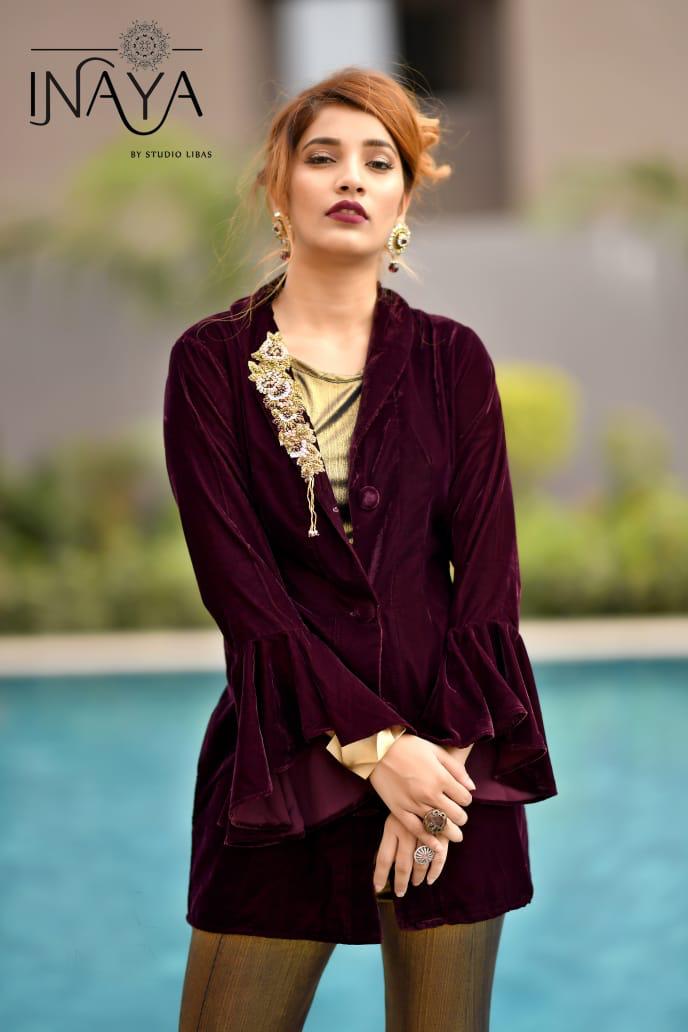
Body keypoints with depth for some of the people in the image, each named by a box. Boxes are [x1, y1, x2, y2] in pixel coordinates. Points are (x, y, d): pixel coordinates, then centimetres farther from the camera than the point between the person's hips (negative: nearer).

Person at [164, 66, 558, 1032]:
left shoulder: (453, 360, 6)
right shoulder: (212, 361, 1)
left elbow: (489, 572, 0)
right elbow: (238, 583, -7)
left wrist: (447, 751, -12)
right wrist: (373, 745, -14)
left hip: (451, 760, 1)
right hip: (289, 762, -1)